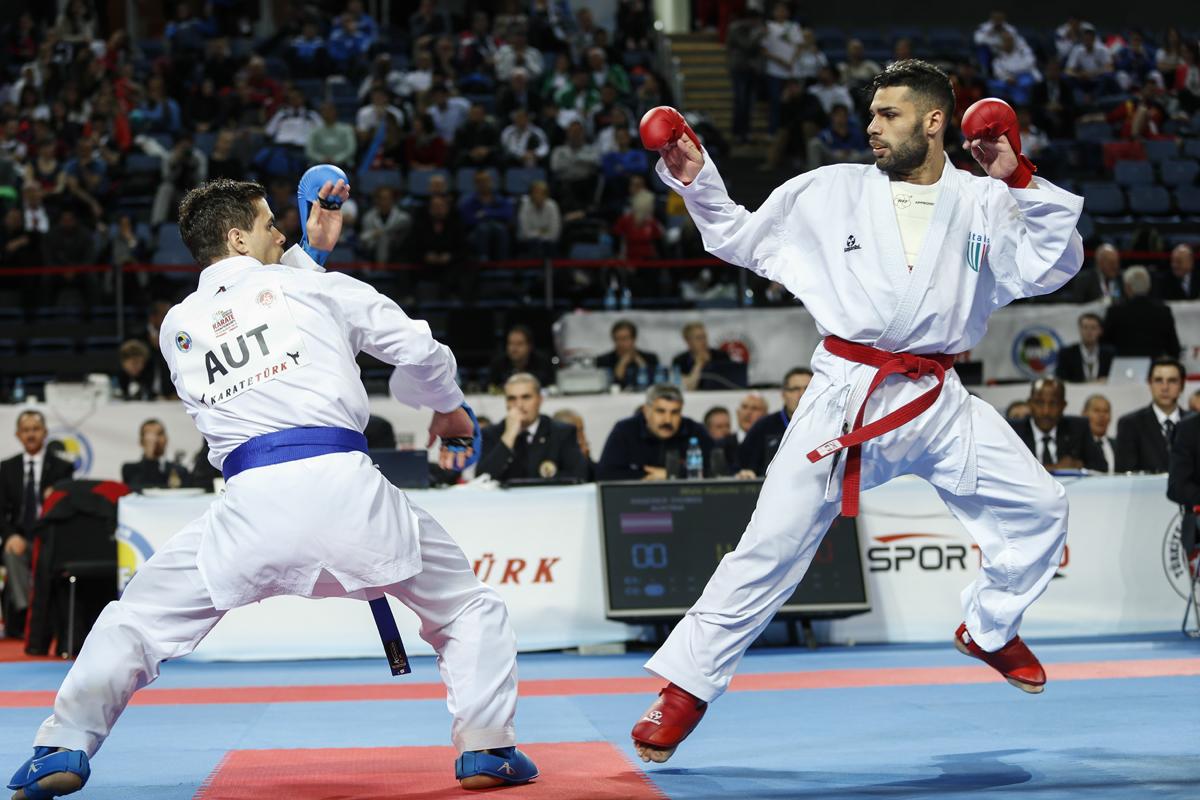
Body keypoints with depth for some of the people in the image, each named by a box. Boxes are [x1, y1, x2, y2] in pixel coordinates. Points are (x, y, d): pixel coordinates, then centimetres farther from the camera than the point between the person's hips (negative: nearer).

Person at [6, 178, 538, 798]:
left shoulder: (178, 327, 20)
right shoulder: (312, 286, 12)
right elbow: (419, 350, 12)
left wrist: (311, 250, 41)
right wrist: (450, 410, 30)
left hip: (252, 502, 2)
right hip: (343, 484, -2)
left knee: (138, 618, 17)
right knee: (467, 606, 18)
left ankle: (63, 750, 6)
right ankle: (486, 750, 10)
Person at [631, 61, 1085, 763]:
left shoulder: (983, 204, 4)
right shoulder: (831, 191, 2)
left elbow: (1053, 267, -3)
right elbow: (741, 238, 10)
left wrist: (1022, 181, -12)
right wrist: (698, 182, -4)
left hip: (937, 401, 2)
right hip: (848, 396, -2)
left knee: (1038, 507, 0)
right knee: (773, 545, -7)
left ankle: (989, 629, 26)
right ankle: (688, 688, 2)